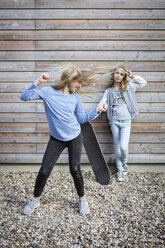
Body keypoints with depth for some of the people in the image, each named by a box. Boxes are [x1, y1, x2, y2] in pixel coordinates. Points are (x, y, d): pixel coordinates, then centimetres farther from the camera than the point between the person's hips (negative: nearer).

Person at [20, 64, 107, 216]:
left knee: (75, 170, -2)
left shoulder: (76, 97, -1)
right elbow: (24, 97, -16)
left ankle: (82, 199, 22)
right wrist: (38, 82, -27)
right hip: (56, 139, -1)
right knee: (44, 171, 0)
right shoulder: (48, 92, -10)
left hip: (75, 138, 1)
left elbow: (81, 118, 6)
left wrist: (97, 110, -4)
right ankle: (35, 200, 24)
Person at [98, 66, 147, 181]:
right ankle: (120, 170, 21)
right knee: (117, 147, 8)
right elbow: (101, 104, 2)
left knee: (123, 147, -14)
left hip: (126, 121, -2)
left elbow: (144, 82, 9)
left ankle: (124, 164, 18)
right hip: (114, 121, 2)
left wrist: (132, 76, -1)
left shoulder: (128, 87, 6)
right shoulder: (109, 91, 7)